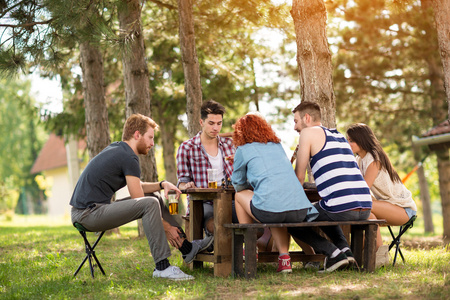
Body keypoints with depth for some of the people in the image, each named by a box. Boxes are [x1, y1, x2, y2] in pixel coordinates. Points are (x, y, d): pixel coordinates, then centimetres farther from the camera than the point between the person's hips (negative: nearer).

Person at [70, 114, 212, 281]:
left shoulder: (116, 149, 17)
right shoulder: (128, 157, -13)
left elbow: (137, 187, 26)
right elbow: (139, 201, -12)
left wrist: (162, 184, 9)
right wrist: (166, 227, -6)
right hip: (89, 214, -11)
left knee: (154, 199, 15)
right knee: (150, 204, -24)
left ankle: (187, 247, 19)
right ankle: (162, 267, -23)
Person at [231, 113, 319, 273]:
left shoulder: (243, 150, 10)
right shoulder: (277, 146, 24)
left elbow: (238, 184, 23)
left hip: (269, 210, -5)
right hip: (300, 211, 5)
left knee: (240, 195, 23)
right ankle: (284, 258, 19)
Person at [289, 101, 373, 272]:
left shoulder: (309, 132, 4)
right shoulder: (339, 135, 25)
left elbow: (299, 177, 6)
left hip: (341, 208, -8)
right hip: (366, 209, 8)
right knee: (323, 213, 38)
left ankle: (333, 253, -2)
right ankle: (345, 249, 14)